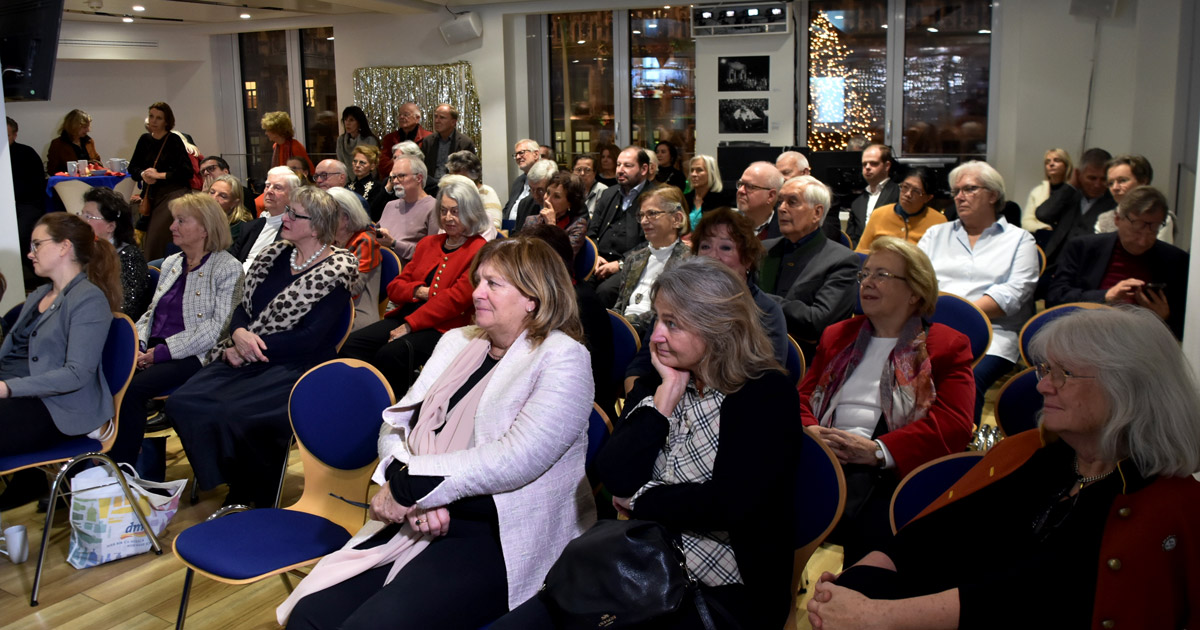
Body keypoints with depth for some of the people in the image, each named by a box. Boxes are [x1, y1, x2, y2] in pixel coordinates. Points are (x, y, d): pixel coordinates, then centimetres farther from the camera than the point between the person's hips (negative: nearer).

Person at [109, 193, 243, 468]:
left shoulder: (228, 268, -3)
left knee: (132, 388, -28)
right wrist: (137, 344, 1)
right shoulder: (171, 263, 20)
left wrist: (163, 351, -16)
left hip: (193, 356, -6)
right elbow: (151, 312, 23)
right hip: (154, 350, 7)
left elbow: (217, 326, -13)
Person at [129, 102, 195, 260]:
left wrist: (160, 175, -11)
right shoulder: (145, 140, 12)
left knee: (156, 235, -15)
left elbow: (187, 171, -11)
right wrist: (143, 174, -6)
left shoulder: (174, 140, -4)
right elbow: (132, 167, 16)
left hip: (174, 192, -6)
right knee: (146, 237, 4)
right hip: (152, 195, 6)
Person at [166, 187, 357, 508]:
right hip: (248, 359, 7)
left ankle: (260, 498, -2)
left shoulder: (336, 270, -9)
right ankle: (236, 487, 3)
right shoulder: (275, 253, 11)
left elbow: (309, 339, -16)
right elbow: (243, 307, 13)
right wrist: (240, 333, -10)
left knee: (231, 415, -29)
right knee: (182, 403, -15)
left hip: (297, 367, -7)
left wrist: (253, 348, -14)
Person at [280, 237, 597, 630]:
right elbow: (395, 426, 10)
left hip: (502, 537, -6)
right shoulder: (456, 342, 15)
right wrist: (418, 497, -10)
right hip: (417, 522, 6)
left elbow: (516, 458, -19)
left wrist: (409, 485, -15)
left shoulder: (562, 358, -5)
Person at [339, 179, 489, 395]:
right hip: (405, 317, 7)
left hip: (443, 327, -7)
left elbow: (456, 298, -13)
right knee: (352, 345, -16)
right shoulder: (428, 243, 20)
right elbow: (395, 287, 19)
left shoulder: (479, 251, -3)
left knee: (390, 353, -31)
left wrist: (409, 325, -15)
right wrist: (419, 291, -4)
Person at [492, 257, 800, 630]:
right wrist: (668, 390, -8)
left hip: (726, 597, -5)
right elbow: (616, 479, -6)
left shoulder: (767, 395, -8)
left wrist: (639, 503, -6)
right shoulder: (654, 384, 8)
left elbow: (731, 505, -19)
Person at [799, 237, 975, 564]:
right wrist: (810, 432, -4)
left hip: (891, 471, -3)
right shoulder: (837, 335, 28)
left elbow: (953, 424, -2)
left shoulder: (948, 345, 12)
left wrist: (877, 450, -14)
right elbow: (803, 395, 21)